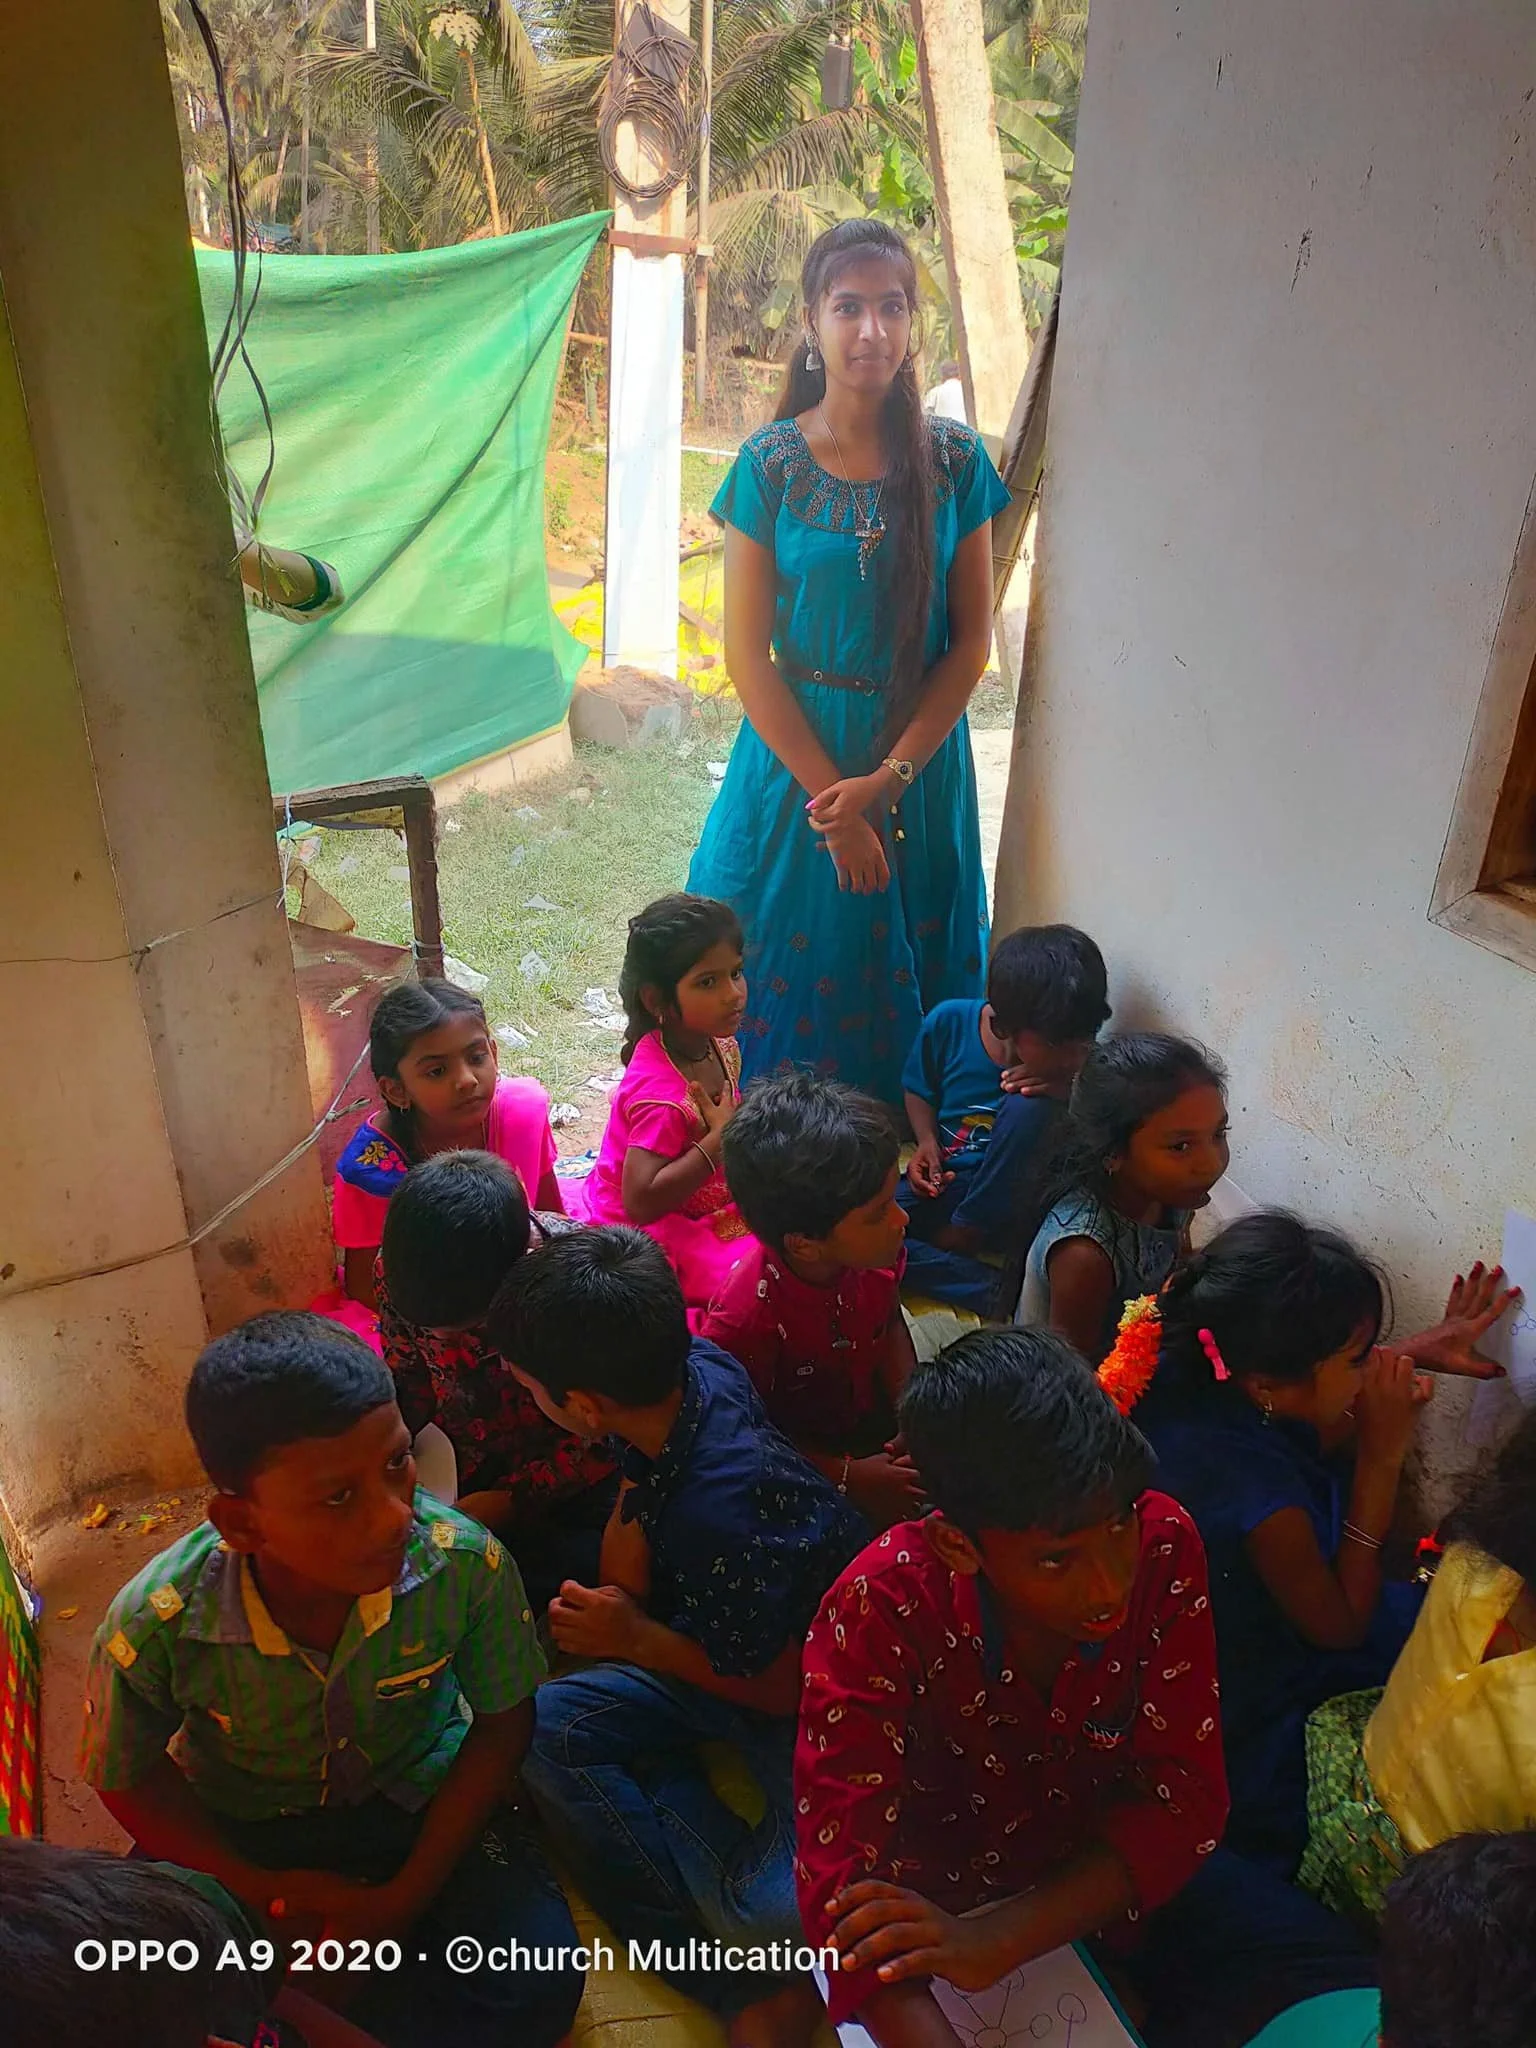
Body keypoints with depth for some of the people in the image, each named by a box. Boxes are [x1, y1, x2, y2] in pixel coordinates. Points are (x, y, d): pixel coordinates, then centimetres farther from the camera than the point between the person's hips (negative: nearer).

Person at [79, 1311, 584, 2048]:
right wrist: (259, 1887, -16)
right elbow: (129, 1779, -8)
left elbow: (502, 1724, -11)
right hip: (241, 1828, 0)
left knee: (535, 1986, -18)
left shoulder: (467, 1564, -31)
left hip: (416, 1798, 0)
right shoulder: (154, 1629, -31)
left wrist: (408, 1893, -15)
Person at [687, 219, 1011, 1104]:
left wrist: (888, 777, -13)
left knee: (908, 985, 12)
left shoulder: (955, 461, -3)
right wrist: (831, 799, -12)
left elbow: (971, 641, -3)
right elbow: (747, 653, -8)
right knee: (788, 980, 9)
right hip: (794, 754, -1)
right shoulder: (770, 464, -7)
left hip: (921, 757, 1)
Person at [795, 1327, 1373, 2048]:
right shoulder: (878, 1614, -29)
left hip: (1118, 1874, 2)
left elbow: (1184, 1794, -18)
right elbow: (844, 1882, -31)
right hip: (943, 1894, -2)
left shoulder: (1163, 1544, -21)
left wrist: (1002, 1937, -29)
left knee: (1339, 1989, -16)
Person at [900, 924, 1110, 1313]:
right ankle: (999, 1292, -26)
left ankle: (959, 1238, -16)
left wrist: (1071, 1093, -26)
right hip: (944, 1183, 2)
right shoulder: (949, 1023, -11)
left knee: (1029, 1108, -33)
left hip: (1012, 1205, -2)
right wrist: (927, 1142, -11)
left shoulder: (1082, 1065, -14)